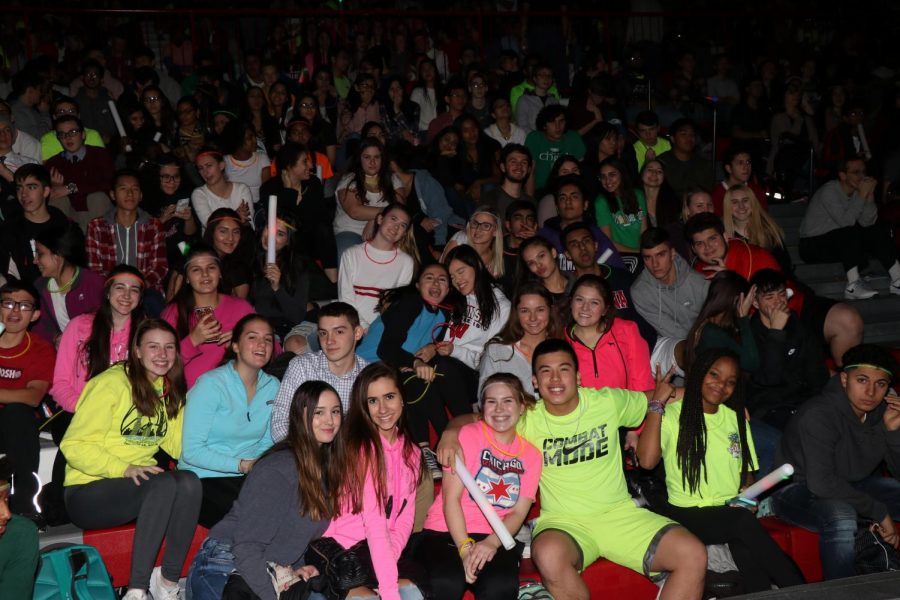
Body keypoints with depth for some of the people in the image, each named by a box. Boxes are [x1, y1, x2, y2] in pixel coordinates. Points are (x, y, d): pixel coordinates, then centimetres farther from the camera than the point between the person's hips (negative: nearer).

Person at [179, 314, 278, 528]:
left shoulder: (272, 386, 8)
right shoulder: (211, 384, -11)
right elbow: (191, 451, -14)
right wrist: (243, 465, -19)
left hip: (246, 479, 6)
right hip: (202, 479, -6)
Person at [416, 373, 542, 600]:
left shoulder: (531, 455, 12)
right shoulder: (469, 435, 0)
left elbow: (519, 511, 3)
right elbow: (451, 498, -6)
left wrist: (491, 543, -18)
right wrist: (465, 548, -20)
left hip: (494, 540, 3)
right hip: (446, 532, -2)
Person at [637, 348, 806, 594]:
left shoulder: (736, 419, 18)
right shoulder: (672, 415, 1)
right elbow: (647, 460, -17)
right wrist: (657, 404, -12)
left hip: (733, 513, 4)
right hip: (688, 515, -4)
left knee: (746, 550, -32)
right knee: (742, 521, -33)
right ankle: (800, 590, -29)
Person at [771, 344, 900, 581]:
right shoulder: (818, 415, -26)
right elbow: (821, 483, -31)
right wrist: (878, 511, -24)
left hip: (853, 486, 8)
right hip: (797, 490, -7)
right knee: (840, 516, -38)